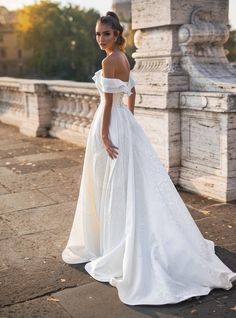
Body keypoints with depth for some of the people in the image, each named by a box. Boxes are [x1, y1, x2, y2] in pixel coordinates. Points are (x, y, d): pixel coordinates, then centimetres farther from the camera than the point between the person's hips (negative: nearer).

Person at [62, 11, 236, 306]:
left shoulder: (109, 61, -16)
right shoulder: (123, 58, 12)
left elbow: (108, 101, -20)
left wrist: (104, 135, -19)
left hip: (111, 125, -9)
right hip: (125, 122, 9)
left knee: (110, 187, 0)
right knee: (129, 184, 14)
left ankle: (106, 245, 13)